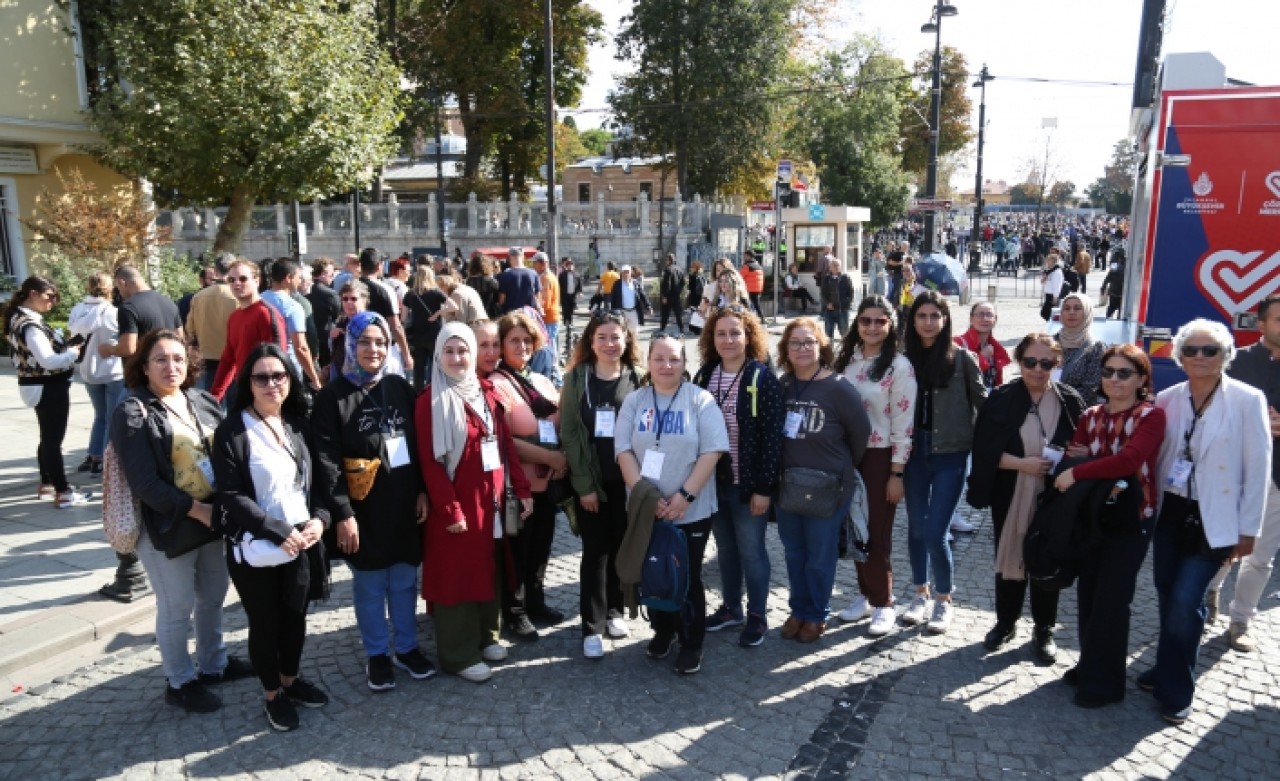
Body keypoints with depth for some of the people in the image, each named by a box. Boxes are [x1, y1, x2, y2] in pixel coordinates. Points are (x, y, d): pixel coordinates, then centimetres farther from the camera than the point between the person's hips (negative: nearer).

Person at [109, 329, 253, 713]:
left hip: (215, 518, 6)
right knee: (177, 608, 9)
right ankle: (180, 682, 28)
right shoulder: (132, 414, -14)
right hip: (167, 526, -6)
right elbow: (144, 484, -19)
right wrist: (196, 509, -20)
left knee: (213, 597, 20)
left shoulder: (205, 402, 4)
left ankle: (213, 664, 40)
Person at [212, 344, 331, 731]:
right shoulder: (232, 431, -11)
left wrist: (319, 519, -9)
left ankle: (291, 679, 39)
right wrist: (279, 531, -20)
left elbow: (317, 480, 8)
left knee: (295, 616, 17)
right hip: (255, 547, -4)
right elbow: (231, 496, -16)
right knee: (265, 622, 11)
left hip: (302, 540, 5)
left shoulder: (298, 425, 5)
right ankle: (272, 694, 31)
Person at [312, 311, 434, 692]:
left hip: (404, 504, 3)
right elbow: (326, 460, -13)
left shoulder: (400, 387, 3)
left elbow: (419, 443, 6)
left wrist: (422, 491, 1)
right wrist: (342, 513, -17)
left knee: (404, 579, 14)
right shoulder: (332, 396, -8)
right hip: (365, 509, -3)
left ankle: (406, 647, 30)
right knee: (370, 585, 10)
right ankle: (377, 654, 27)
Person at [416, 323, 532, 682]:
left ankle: (487, 636, 35)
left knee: (491, 570, 17)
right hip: (457, 504, -6)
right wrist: (450, 510, -18)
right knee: (457, 576, 4)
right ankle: (459, 655, 17)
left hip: (492, 499, 6)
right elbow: (429, 462, -15)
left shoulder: (486, 392, 7)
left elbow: (506, 444, 9)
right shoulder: (430, 401, -12)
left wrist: (522, 489, 5)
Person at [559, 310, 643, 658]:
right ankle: (592, 626, 8)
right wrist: (584, 483, -10)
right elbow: (568, 432, -4)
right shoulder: (577, 378, 0)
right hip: (590, 480, -1)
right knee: (595, 550, -1)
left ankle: (615, 610, 28)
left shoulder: (637, 378, 3)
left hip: (628, 479, 1)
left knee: (621, 547, 10)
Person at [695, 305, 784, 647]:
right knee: (725, 548, 17)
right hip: (712, 481, 5)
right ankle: (731, 607, 34)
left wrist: (764, 487, -16)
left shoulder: (763, 378, -11)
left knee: (751, 550, 6)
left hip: (748, 483, -5)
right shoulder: (703, 377, 4)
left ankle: (757, 616, 23)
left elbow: (773, 437, -13)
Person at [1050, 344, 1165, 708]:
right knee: (1087, 595, 10)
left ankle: (1104, 681, 16)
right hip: (1091, 515, 5)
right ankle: (1090, 667, 27)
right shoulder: (1091, 416, 7)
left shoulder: (1151, 416, -10)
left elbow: (1129, 459, -25)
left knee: (1110, 600, 1)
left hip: (1130, 521, -5)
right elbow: (1074, 456, 3)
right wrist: (1082, 458, -19)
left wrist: (1077, 472, -21)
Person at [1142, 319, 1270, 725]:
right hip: (1170, 512, 4)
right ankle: (1168, 669, 32)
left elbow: (1257, 469, -6)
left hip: (1213, 519, -4)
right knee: (1168, 597, 12)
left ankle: (1177, 690, 9)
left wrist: (1248, 529, -5)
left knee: (1185, 601, -8)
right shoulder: (1167, 399, 2)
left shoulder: (1247, 400, -9)